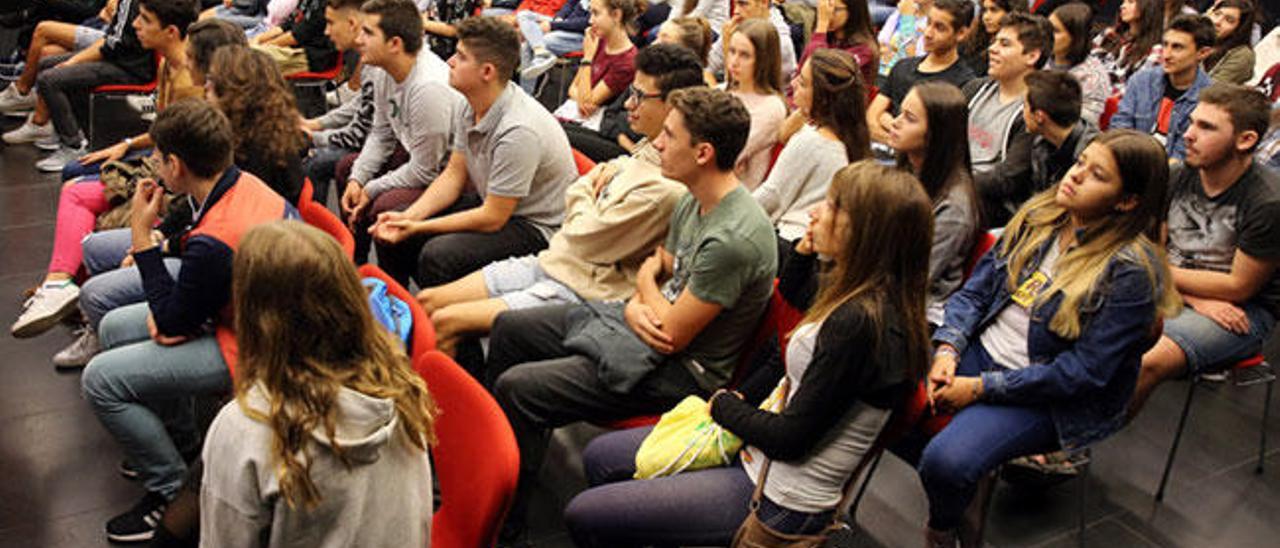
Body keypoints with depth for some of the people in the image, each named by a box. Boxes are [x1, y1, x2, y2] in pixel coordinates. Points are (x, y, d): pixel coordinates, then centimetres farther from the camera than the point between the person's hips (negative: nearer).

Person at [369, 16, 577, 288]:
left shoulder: (519, 131, -30)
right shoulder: (470, 107, -4)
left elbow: (492, 219, -24)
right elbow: (454, 175, 6)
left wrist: (418, 227, -19)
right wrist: (410, 216, -9)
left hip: (536, 226, -9)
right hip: (490, 204, 9)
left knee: (437, 255, -30)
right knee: (390, 231, 2)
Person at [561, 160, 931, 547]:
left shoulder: (860, 322, -29)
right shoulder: (861, 293, 0)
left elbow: (789, 438, -24)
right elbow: (793, 293, 24)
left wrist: (724, 406, -6)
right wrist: (806, 250, 2)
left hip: (782, 503, -10)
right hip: (760, 456, 10)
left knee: (583, 515, -6)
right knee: (599, 458, 15)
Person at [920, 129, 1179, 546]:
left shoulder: (1132, 271, -17)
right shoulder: (1039, 216, 3)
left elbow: (1083, 372, -19)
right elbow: (976, 288, 5)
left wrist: (981, 387, -19)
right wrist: (947, 349, -12)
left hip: (1047, 398, -6)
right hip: (981, 350, 6)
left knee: (945, 461, -28)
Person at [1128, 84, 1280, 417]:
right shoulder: (1180, 176, 0)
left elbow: (1237, 288, -13)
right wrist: (1195, 298, -12)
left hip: (1244, 312, -5)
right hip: (1176, 292, 6)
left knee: (1148, 362, -33)